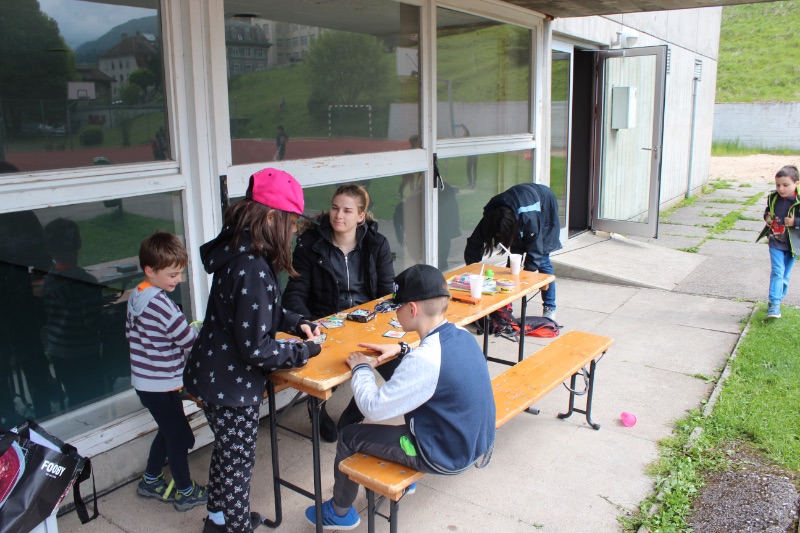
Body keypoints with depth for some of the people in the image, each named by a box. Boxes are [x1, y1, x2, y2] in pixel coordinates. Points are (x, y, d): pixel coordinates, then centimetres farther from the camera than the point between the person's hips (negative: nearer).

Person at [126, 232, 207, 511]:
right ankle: (185, 493, 23)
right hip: (162, 385, -9)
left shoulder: (136, 296, 3)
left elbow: (130, 333, 14)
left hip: (145, 381, 9)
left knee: (167, 431, 24)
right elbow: (190, 340, -23)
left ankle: (150, 481, 39)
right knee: (179, 436, 7)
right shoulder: (160, 303, -26)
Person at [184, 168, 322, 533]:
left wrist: (296, 323, 2)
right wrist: (304, 352, -13)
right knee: (238, 461, 11)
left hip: (212, 376, 9)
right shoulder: (252, 269, -30)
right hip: (231, 384, -9)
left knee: (226, 452, 27)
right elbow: (256, 348, -27)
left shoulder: (235, 250, -1)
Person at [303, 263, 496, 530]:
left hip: (446, 457, -8)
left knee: (349, 437, 7)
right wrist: (403, 349, 7)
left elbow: (373, 407, -23)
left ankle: (340, 512, 31)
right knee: (408, 403, 33)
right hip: (478, 442, 8)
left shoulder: (423, 361, -31)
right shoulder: (462, 335, -6)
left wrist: (361, 368, -7)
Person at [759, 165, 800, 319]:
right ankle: (774, 304, -10)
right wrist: (767, 217, -3)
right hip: (775, 241, 1)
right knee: (777, 272, -8)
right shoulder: (773, 198, -3)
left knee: (785, 274, 12)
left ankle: (777, 299, 28)